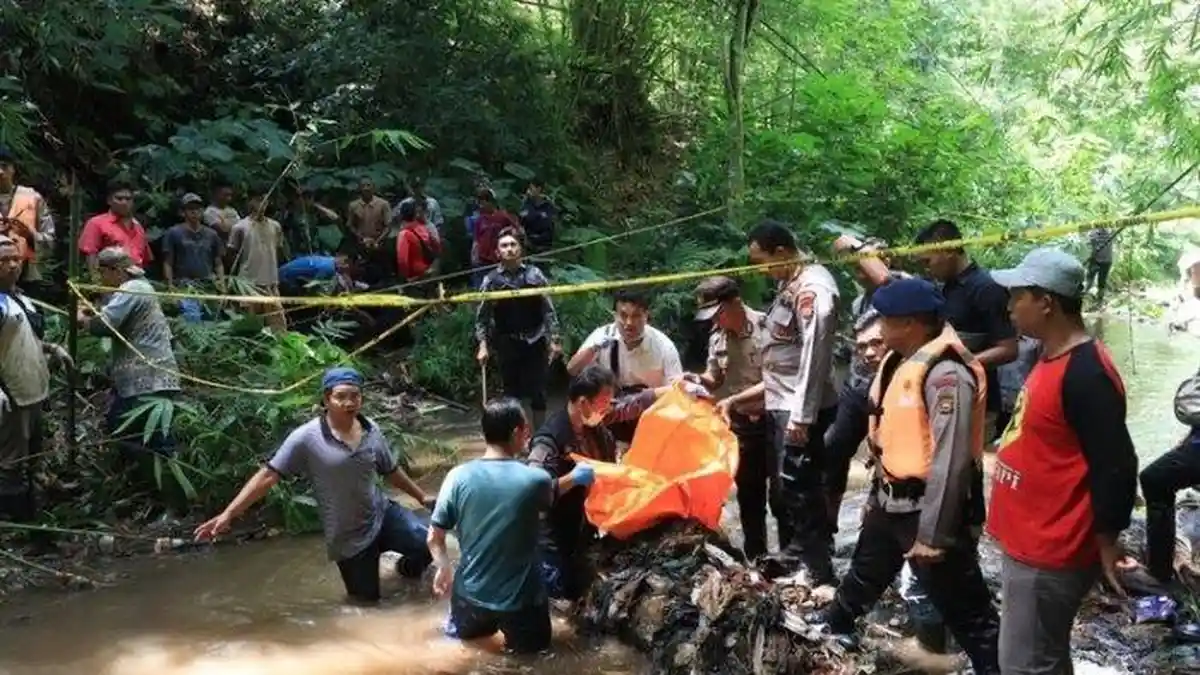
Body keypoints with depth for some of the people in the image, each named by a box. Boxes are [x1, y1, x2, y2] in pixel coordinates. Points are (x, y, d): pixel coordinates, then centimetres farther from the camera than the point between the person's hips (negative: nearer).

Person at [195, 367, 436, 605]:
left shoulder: (371, 430, -2)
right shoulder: (306, 438, -17)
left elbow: (391, 471, 13)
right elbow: (268, 475, -17)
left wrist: (422, 497, 20)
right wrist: (228, 514, -22)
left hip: (383, 514, 3)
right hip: (349, 537, -3)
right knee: (366, 600, 6)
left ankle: (408, 567, 19)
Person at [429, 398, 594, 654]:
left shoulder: (458, 476, -14)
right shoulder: (534, 479, -18)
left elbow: (434, 537, -7)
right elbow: (551, 493, 8)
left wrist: (444, 567, 13)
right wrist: (575, 477, 28)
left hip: (471, 593, 3)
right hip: (520, 598, -3)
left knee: (463, 631, 34)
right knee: (534, 643, 25)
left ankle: (464, 624, 13)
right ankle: (514, 634, 6)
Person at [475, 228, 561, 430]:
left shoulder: (534, 274, 0)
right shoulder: (491, 280, -1)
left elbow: (548, 309, 1)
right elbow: (482, 316, 2)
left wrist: (554, 340, -3)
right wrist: (483, 346, -5)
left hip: (535, 343, 0)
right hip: (507, 345, 0)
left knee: (538, 392, 4)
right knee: (511, 393, 8)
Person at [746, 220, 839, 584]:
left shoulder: (813, 287, -17)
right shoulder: (790, 284, 12)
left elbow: (814, 354, -22)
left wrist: (801, 415, -23)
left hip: (801, 409, -10)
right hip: (783, 404, 10)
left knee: (799, 492, -4)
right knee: (784, 491, 18)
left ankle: (818, 575, 6)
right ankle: (791, 563, 31)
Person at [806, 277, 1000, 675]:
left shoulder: (946, 373, -24)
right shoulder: (899, 361, 7)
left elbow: (950, 461, -26)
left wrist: (933, 533, -23)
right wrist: (876, 495, 21)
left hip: (923, 508, -10)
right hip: (890, 502, 10)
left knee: (964, 608, 1)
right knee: (865, 574, 31)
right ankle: (834, 623, 54)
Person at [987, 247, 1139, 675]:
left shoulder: (1086, 373, -23)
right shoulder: (1053, 358, 8)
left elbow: (1115, 468, -23)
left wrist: (1106, 543, -15)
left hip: (1049, 554, -10)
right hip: (1028, 543, 10)